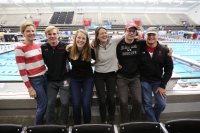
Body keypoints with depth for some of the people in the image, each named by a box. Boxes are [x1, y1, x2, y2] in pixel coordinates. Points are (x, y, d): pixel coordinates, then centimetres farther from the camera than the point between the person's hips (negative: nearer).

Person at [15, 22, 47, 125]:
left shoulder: (38, 45, 6)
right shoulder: (20, 48, -13)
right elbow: (22, 70, -14)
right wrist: (30, 88, -14)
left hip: (44, 77, 6)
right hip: (34, 80, -6)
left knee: (44, 104, 15)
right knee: (43, 105, 1)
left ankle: (41, 123, 39)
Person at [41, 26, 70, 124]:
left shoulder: (65, 46, -11)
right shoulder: (43, 48, -5)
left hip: (64, 79, -1)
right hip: (50, 80, 2)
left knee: (64, 103, 3)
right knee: (50, 104, 8)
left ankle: (63, 124, 27)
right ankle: (50, 125, 30)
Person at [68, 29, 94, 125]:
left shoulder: (90, 50, -14)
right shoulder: (70, 50, -10)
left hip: (88, 78, -1)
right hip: (74, 79, 1)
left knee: (86, 104, -2)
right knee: (76, 104, 1)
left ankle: (87, 124, 23)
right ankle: (77, 125, 25)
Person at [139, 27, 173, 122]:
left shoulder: (164, 50, -5)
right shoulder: (140, 48, -8)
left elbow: (169, 69, -2)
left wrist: (162, 85, -5)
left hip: (158, 81, 2)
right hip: (144, 81, -1)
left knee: (161, 104, 3)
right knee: (147, 104, 4)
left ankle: (153, 120, 33)